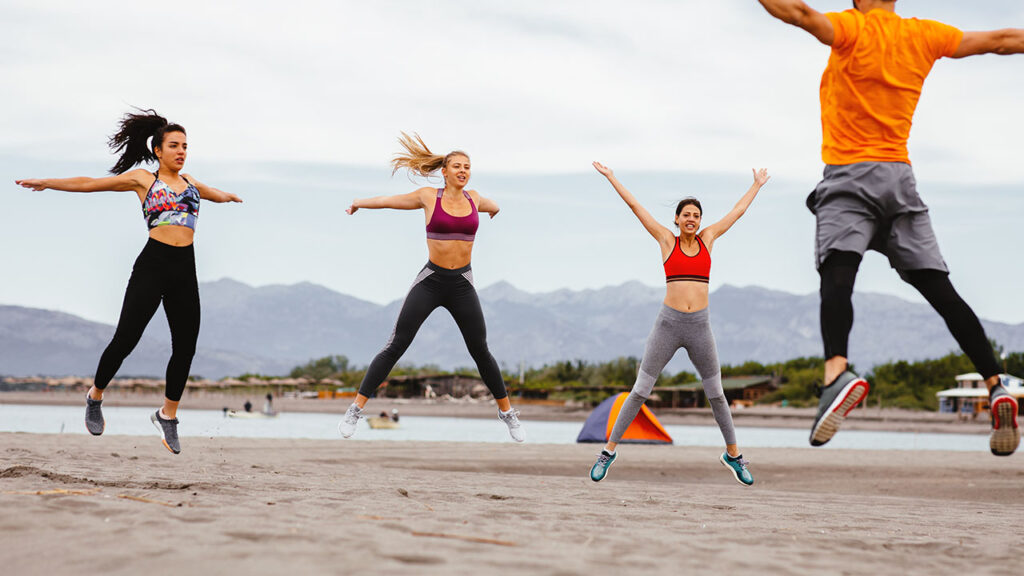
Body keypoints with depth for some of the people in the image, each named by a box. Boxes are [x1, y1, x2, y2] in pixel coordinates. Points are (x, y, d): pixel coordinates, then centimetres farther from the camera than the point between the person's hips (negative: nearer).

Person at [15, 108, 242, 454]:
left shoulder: (188, 182, 19)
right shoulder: (142, 179, 5)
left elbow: (214, 194, 43)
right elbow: (89, 184, 3)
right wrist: (46, 183, 0)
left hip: (185, 270, 5)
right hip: (153, 265, -5)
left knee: (185, 346, 2)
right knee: (126, 338, -8)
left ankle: (168, 414, 19)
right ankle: (95, 397, 16)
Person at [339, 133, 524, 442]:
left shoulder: (474, 198, 6)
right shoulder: (428, 197, -2)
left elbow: (492, 207, 32)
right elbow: (387, 200, 13)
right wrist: (358, 203, 29)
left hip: (462, 285, 2)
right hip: (430, 281, -2)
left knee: (480, 352, 5)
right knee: (395, 347, -7)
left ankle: (507, 412, 22)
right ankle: (355, 410, -3)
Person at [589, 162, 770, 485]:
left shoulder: (707, 239, 9)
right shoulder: (667, 240, 4)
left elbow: (737, 211, 22)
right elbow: (635, 206, 6)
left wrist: (757, 185, 31)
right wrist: (611, 178, 8)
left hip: (700, 327, 2)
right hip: (668, 324, -2)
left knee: (716, 394, 8)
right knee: (640, 391, -1)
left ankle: (733, 455, 22)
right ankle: (609, 450, 7)